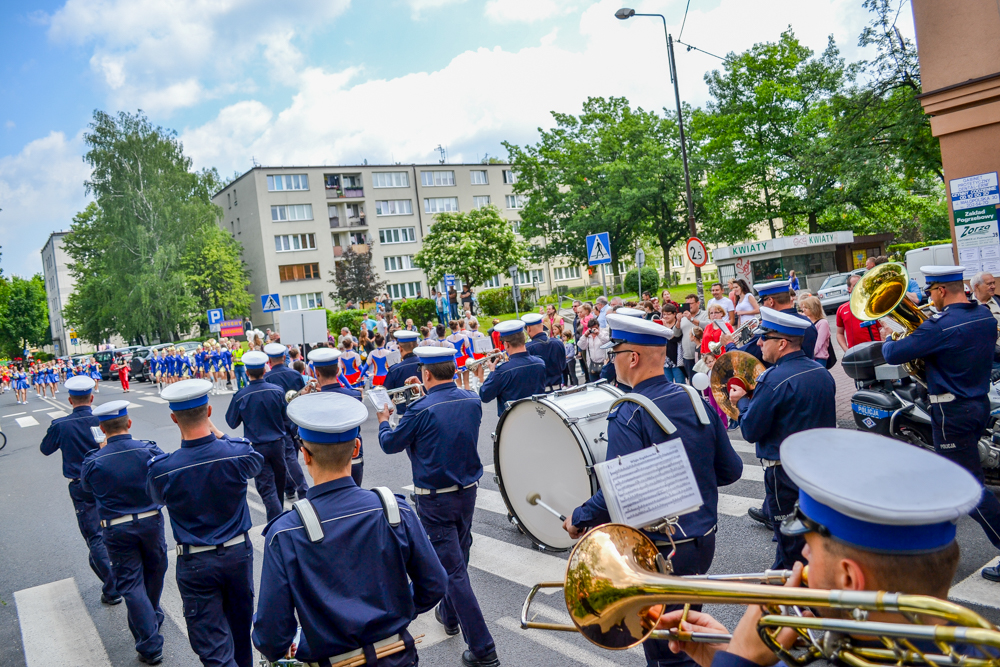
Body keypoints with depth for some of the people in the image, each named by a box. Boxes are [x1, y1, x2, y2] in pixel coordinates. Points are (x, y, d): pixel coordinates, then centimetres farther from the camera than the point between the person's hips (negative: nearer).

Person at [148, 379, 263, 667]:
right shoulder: (237, 454, -18)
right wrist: (216, 431, 6)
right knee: (240, 627, 25)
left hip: (195, 563, -2)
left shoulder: (162, 469, -19)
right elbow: (257, 461, 8)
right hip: (238, 552, 3)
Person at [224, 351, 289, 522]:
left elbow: (232, 423, -1)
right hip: (277, 443, 2)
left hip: (256, 447, -2)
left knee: (267, 488, 0)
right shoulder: (278, 391, -9)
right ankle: (279, 514, 40)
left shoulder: (240, 396, -14)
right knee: (279, 482, 21)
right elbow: (286, 418, 1)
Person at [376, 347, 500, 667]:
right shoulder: (472, 401, -3)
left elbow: (390, 444, -6)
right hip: (468, 492, 7)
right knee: (457, 557, 24)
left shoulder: (421, 410, -20)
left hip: (436, 500, -6)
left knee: (454, 569, -2)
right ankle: (449, 615, 46)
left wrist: (384, 422, 14)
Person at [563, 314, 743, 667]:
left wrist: (578, 519, -10)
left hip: (661, 551, -7)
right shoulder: (695, 399, -1)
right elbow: (730, 470, 5)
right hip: (704, 541, 7)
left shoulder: (628, 416, -22)